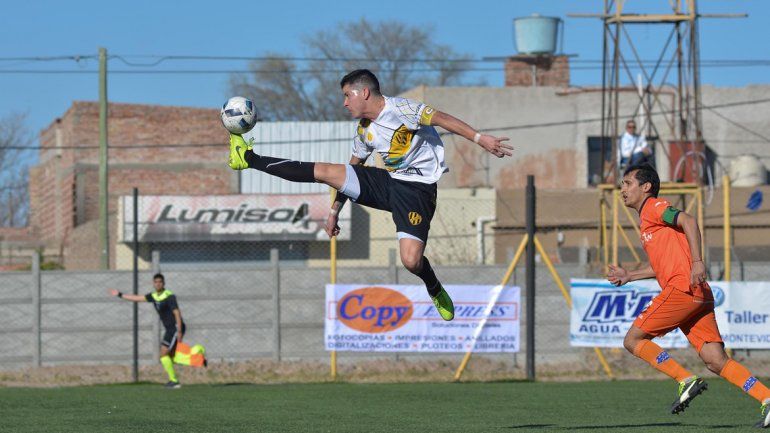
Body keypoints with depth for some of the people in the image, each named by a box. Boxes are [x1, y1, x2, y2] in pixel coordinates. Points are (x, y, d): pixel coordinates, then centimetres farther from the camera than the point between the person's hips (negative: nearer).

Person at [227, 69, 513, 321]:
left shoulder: (400, 109, -14)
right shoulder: (364, 132, 11)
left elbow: (442, 119, -20)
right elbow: (351, 173, 22)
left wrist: (480, 138, -30)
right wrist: (335, 211, 24)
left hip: (417, 190, -7)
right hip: (387, 181, 7)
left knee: (411, 260, -24)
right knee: (322, 171, -2)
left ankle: (436, 293, 10)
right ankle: (249, 159, 7)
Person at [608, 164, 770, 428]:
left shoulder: (653, 207, 1)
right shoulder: (647, 219, 29)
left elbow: (688, 221, -16)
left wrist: (697, 262, -26)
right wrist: (629, 277, 37)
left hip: (683, 287, -9)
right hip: (699, 297, 9)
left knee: (633, 340, -3)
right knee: (716, 361, -1)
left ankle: (687, 381, -12)